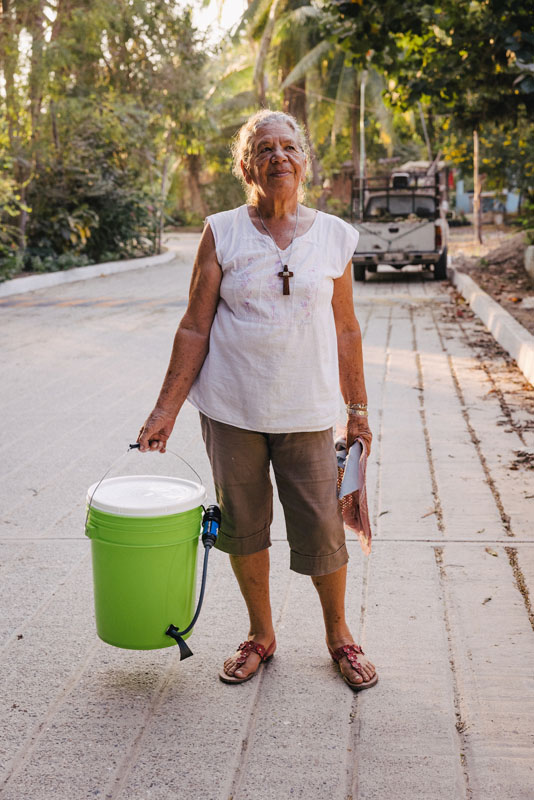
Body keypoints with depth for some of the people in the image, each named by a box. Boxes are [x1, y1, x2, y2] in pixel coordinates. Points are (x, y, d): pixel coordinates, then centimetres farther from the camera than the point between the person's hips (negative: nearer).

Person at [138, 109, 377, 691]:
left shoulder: (334, 236, 3)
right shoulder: (222, 233, -1)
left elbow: (345, 329, 9)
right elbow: (195, 328, 0)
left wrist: (358, 410, 10)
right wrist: (166, 409, -3)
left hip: (306, 413, 0)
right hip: (232, 408, 0)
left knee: (322, 532, 3)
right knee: (243, 527, 10)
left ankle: (339, 637, 29)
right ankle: (260, 636, 33)